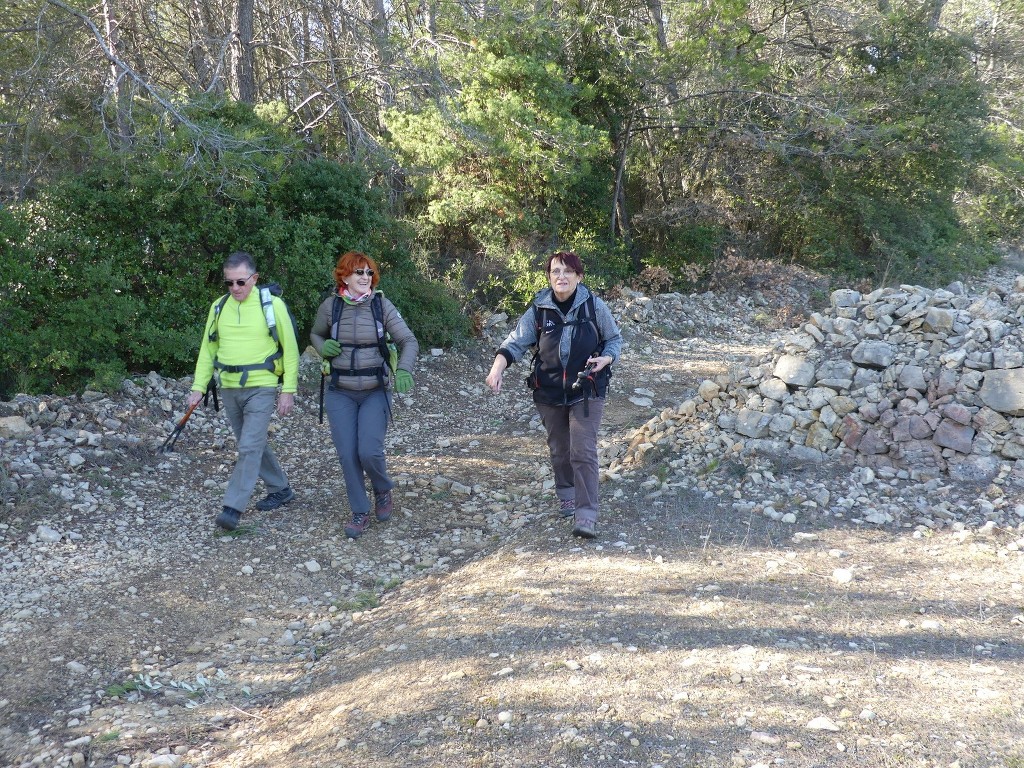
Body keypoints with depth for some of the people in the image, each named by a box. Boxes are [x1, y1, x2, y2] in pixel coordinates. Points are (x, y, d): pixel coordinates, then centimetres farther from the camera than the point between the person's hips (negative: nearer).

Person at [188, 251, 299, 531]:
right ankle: (280, 489, 34)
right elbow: (208, 349, 12)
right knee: (254, 444, 16)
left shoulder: (273, 305, -8)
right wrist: (199, 386, 5)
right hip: (229, 390, 6)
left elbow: (290, 350, -5)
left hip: (261, 389, -6)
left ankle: (233, 508, -12)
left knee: (249, 447, -13)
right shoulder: (219, 306, 6)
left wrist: (288, 390, -9)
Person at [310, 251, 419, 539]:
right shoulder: (330, 305, -3)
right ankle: (360, 513, 16)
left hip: (375, 392, -1)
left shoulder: (381, 304, -7)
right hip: (341, 393, 2)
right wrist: (323, 347, -6)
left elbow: (409, 341, -7)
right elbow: (315, 334, 17)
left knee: (369, 451, -13)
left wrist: (403, 370, -26)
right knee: (347, 455, -2)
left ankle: (383, 490, 20)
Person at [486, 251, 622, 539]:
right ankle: (566, 495, 42)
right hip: (549, 392, 3)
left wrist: (606, 358, -15)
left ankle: (586, 515, -10)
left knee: (583, 451, -12)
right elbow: (515, 342, -6)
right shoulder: (539, 310, -4)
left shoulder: (594, 306, -7)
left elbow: (614, 339, 6)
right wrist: (497, 368, -24)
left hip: (586, 391, -2)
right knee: (559, 449, 17)